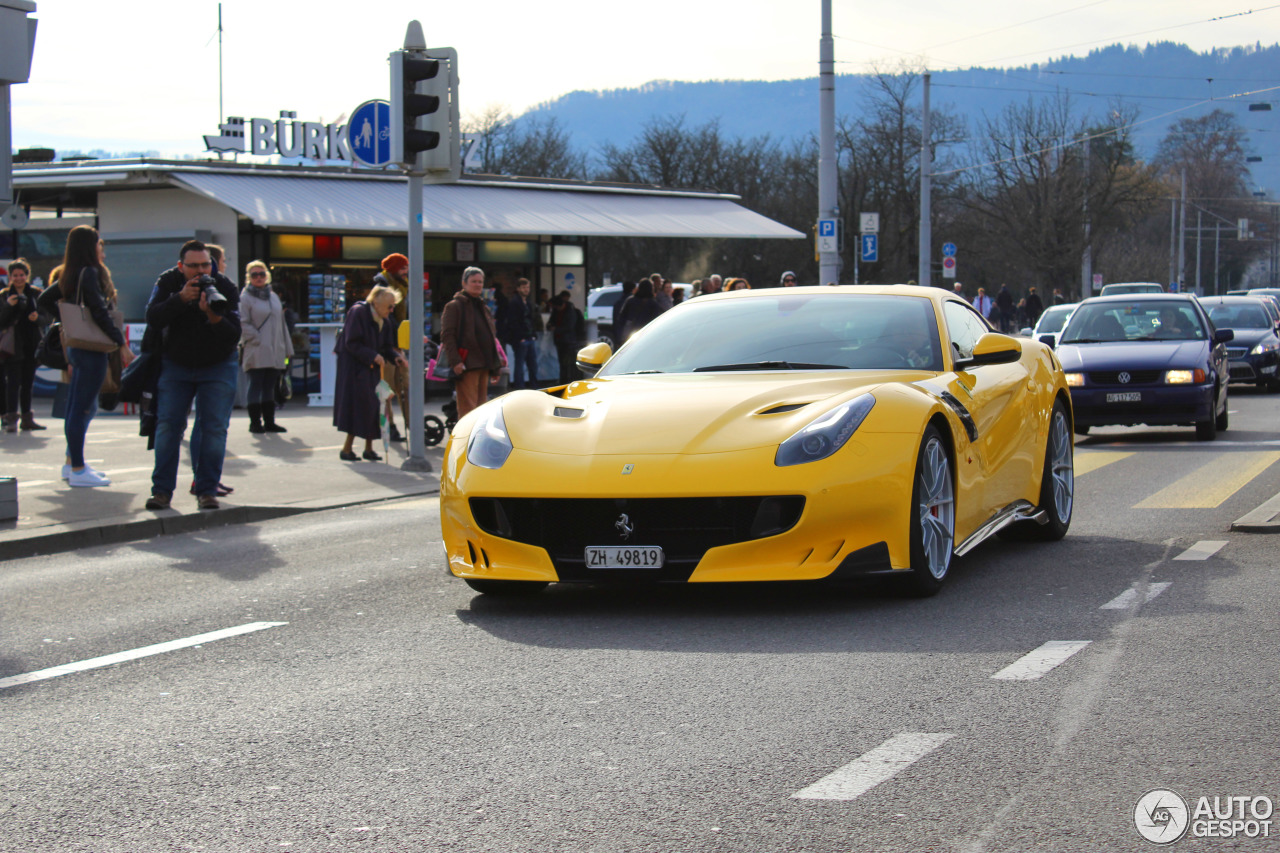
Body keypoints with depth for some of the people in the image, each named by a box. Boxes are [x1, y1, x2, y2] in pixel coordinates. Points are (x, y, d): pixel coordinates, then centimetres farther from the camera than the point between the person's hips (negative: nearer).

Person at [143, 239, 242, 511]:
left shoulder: (225, 287, -16)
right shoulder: (168, 282, -11)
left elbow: (234, 336, -23)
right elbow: (153, 318, -24)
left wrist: (213, 316, -41)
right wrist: (181, 298, -37)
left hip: (217, 366, -1)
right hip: (175, 365, 1)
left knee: (214, 426, -10)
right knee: (168, 425, -7)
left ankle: (207, 490, -5)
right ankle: (162, 489, -2)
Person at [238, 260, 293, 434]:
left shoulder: (273, 296, 16)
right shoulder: (246, 297, -3)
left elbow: (281, 323, 19)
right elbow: (243, 323, -10)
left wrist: (287, 348, 16)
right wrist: (258, 340, -16)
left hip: (274, 352, 6)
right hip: (256, 352, -6)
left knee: (269, 387, 9)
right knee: (256, 386, -5)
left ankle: (269, 421, 14)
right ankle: (255, 422, -1)